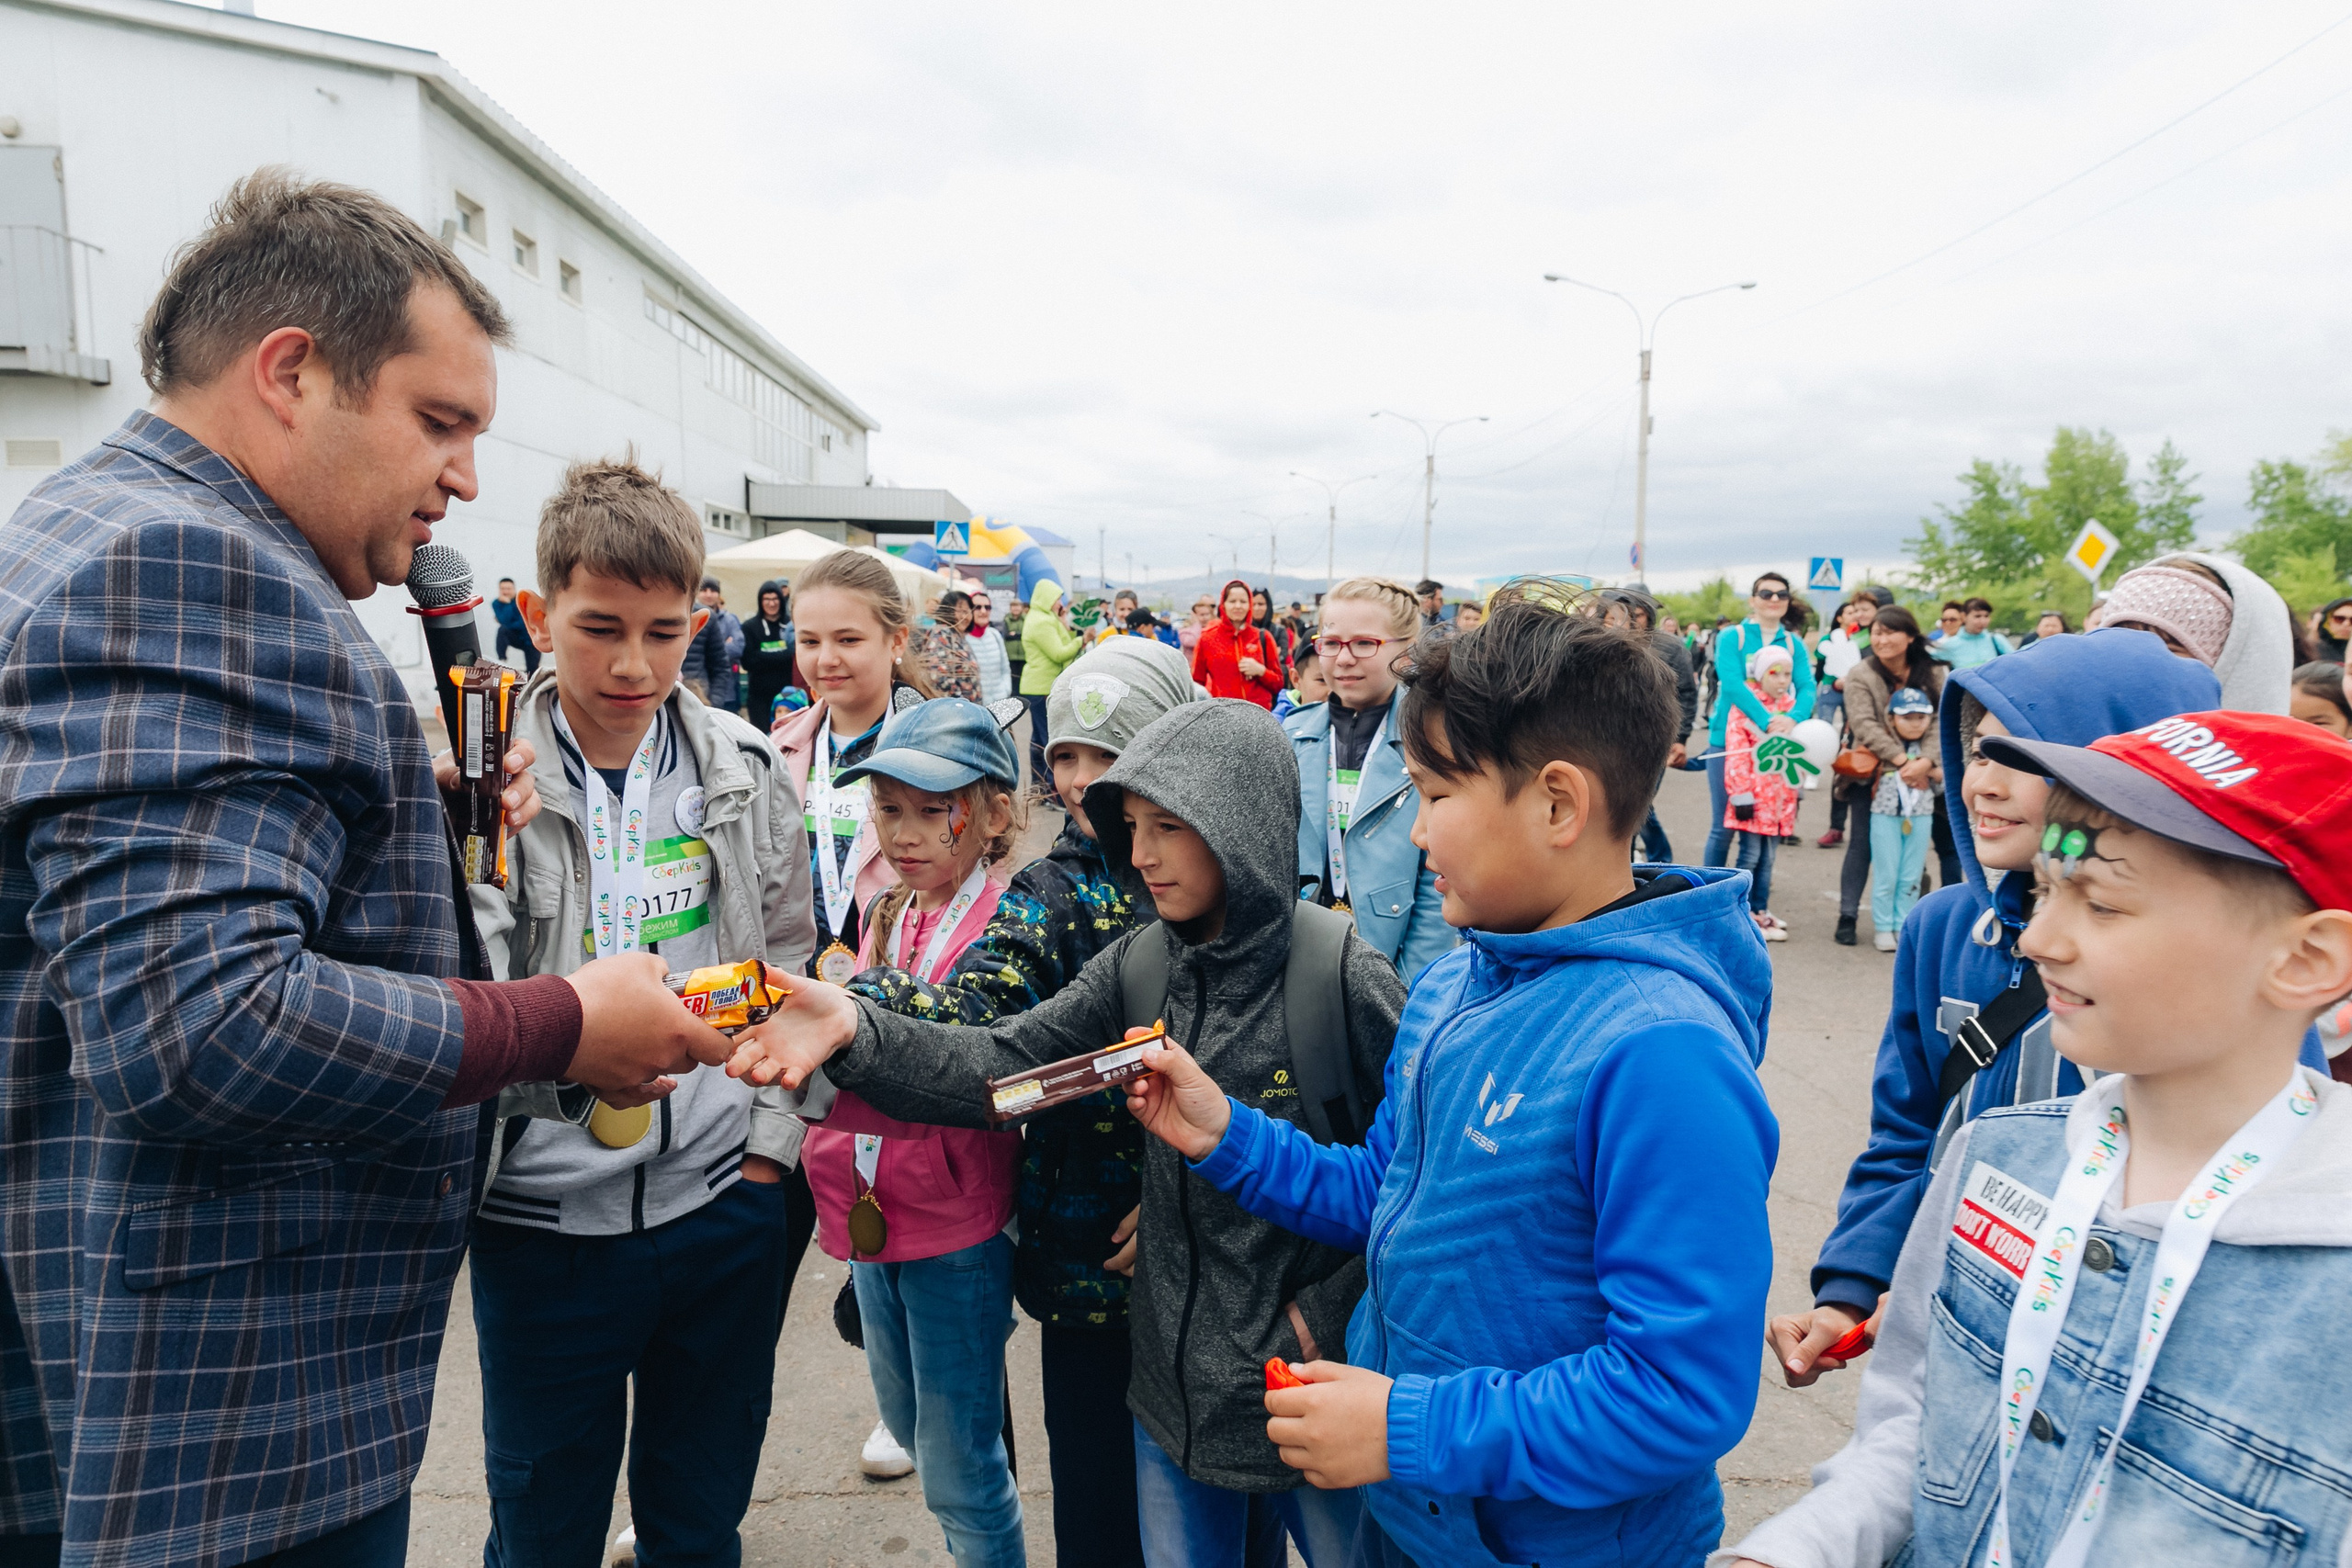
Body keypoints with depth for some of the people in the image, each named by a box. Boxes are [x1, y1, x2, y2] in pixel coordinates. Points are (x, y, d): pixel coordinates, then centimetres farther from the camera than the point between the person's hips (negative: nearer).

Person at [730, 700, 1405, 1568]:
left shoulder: (1345, 980, -19)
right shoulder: (1137, 966, -3)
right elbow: (1000, 1063, -12)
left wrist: (1334, 1311, -14)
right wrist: (855, 1030, -27)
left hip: (1317, 1390, -4)